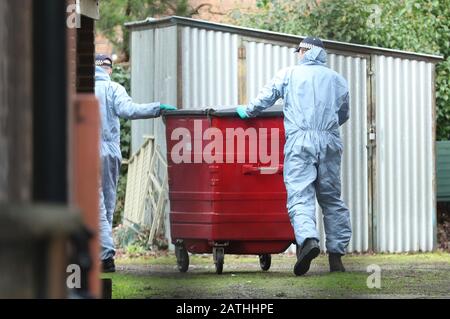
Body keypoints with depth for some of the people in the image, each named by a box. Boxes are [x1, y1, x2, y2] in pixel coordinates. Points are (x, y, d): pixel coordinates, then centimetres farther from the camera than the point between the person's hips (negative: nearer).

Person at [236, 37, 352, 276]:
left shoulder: (289, 74, 10)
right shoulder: (337, 80, 18)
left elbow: (266, 97, 10)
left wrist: (247, 111, 28)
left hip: (300, 141, -3)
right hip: (330, 142, 3)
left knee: (300, 196, -11)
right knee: (332, 198, 12)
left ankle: (308, 239, -36)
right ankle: (336, 254, 10)